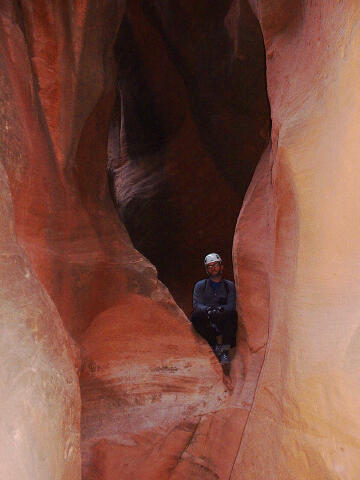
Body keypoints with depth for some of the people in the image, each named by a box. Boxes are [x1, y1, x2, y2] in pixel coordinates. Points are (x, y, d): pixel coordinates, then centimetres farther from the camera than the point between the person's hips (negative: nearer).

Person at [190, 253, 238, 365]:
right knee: (195, 316, -30)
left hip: (223, 324, 0)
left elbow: (232, 305, -3)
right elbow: (196, 304, -3)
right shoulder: (200, 285, 13)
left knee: (231, 313, -31)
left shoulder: (230, 285, 13)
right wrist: (208, 309, -26)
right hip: (206, 324, 1)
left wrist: (221, 308, -26)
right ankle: (215, 345, -22)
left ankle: (225, 349, -24)